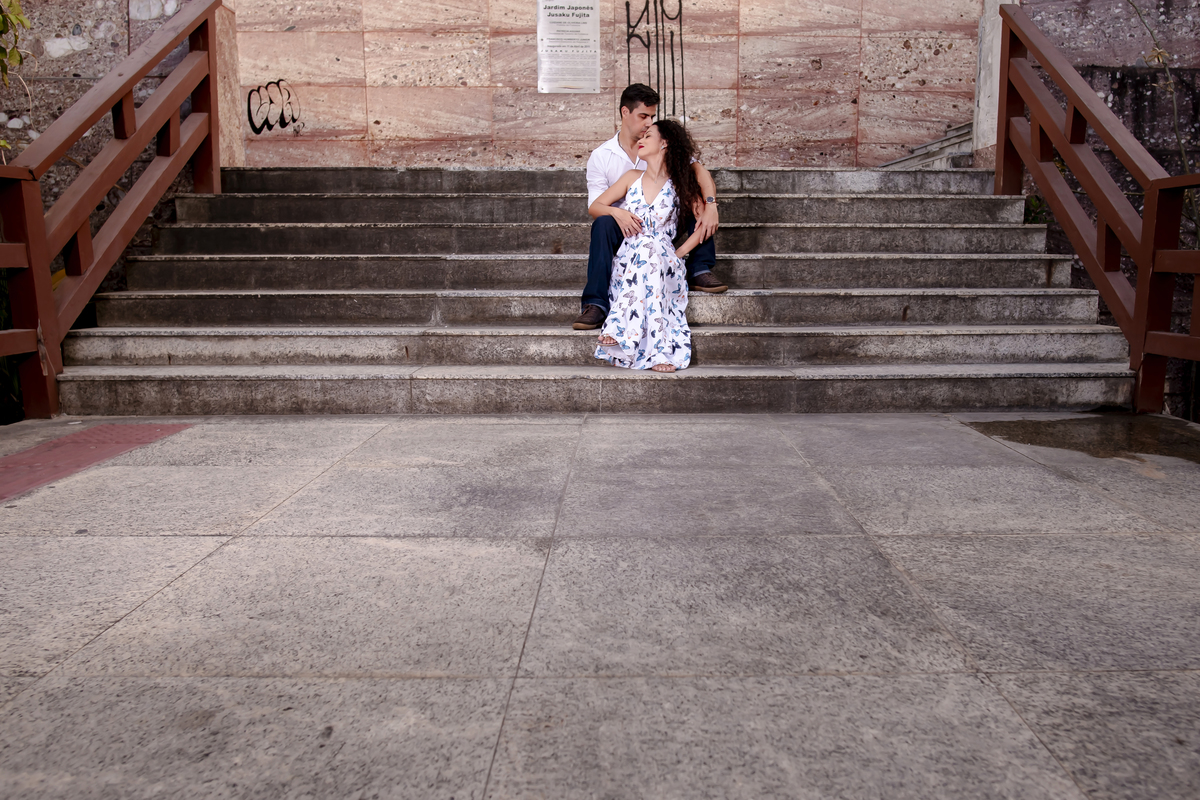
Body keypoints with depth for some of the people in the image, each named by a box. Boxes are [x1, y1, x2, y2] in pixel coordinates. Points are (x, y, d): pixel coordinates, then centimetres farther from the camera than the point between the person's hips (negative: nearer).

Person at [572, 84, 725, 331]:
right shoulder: (601, 156, 0)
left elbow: (698, 170, -10)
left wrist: (710, 205, -30)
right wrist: (617, 212, -35)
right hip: (625, 229, -2)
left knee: (698, 194, -16)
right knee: (603, 222, -34)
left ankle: (700, 270, -15)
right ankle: (595, 304, -37)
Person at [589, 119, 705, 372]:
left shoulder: (680, 185, 11)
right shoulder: (633, 178, 17)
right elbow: (594, 207, 18)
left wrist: (680, 252, 0)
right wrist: (616, 212, -3)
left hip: (665, 262, -1)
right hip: (628, 258, 1)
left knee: (649, 247, -36)